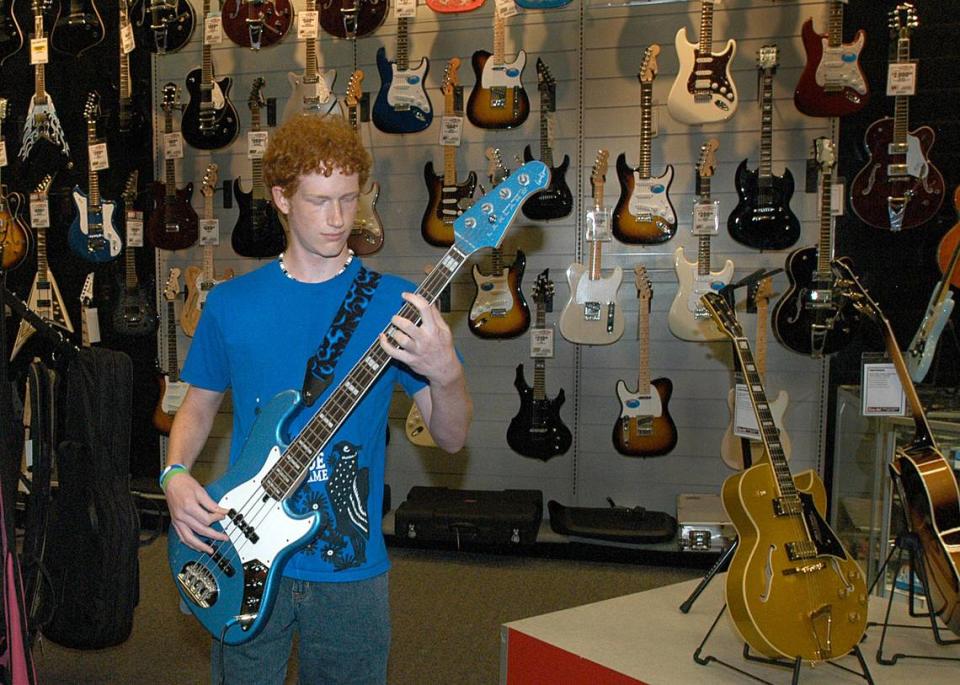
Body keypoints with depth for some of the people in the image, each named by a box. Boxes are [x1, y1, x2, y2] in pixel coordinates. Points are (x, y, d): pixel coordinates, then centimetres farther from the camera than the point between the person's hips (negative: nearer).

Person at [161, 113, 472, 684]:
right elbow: (199, 406, 12)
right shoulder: (231, 304, 0)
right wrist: (175, 475, -7)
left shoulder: (394, 303, -7)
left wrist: (446, 372, -31)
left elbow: (452, 438, -10)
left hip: (351, 564, -1)